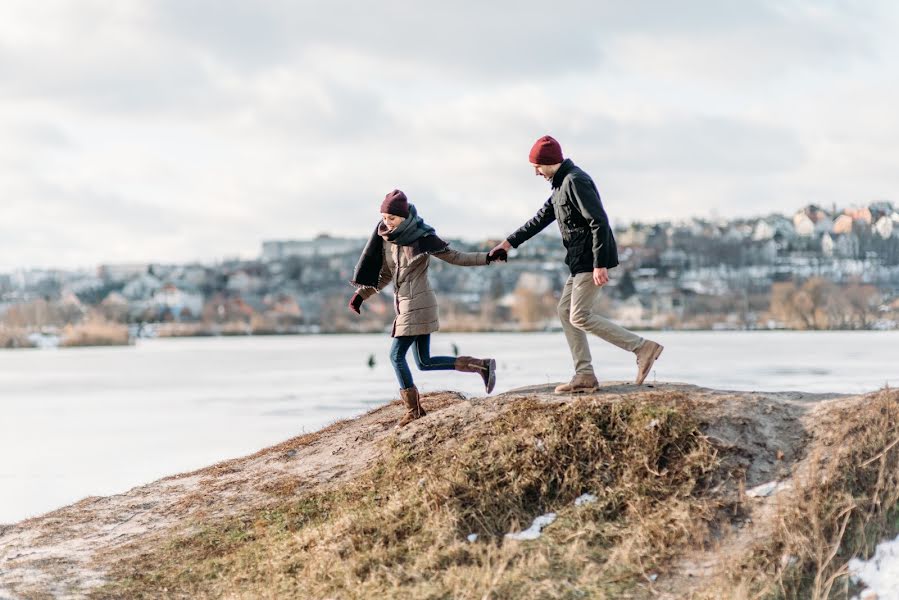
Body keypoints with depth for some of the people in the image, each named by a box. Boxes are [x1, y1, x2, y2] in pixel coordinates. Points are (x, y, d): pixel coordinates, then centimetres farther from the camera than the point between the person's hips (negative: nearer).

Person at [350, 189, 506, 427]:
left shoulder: (422, 239, -12)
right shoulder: (387, 239, 8)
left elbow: (456, 257, -7)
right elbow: (385, 274, 19)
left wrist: (487, 258, -16)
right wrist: (362, 294, 13)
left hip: (418, 303, -8)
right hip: (405, 304, 8)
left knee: (397, 355, -9)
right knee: (425, 362, 9)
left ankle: (414, 411, 1)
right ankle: (481, 365, 16)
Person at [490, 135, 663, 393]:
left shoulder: (575, 182, -16)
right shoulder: (561, 185, 17)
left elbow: (599, 222, -22)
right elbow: (541, 218, 25)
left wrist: (599, 264, -25)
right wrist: (508, 243, 25)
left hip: (592, 258, -11)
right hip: (580, 260, 11)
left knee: (580, 317, -11)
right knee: (566, 311, 11)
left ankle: (642, 347, -10)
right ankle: (584, 376, 10)